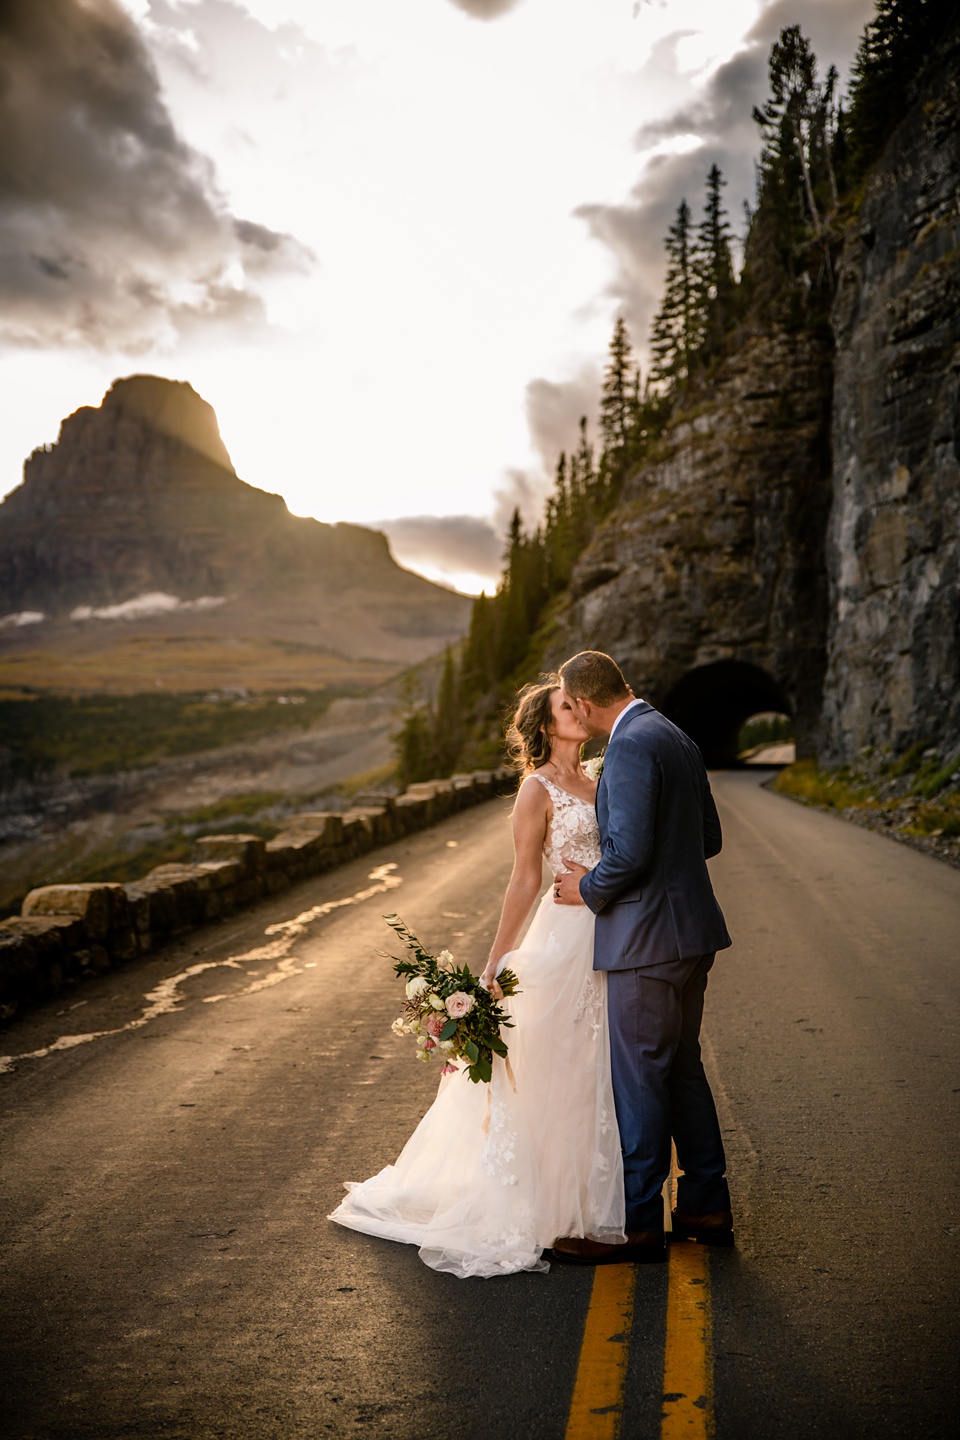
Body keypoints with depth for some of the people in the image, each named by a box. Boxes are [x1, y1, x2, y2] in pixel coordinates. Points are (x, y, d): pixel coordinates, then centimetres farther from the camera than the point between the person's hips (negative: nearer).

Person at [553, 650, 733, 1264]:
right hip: (690, 933, 10)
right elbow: (709, 838, 17)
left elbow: (630, 850, -25)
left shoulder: (631, 746, -17)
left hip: (648, 937, -10)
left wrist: (590, 889, -7)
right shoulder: (677, 738, 13)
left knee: (640, 1078, 1)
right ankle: (707, 1207, 29)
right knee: (682, 1068, 18)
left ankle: (638, 1224, 12)